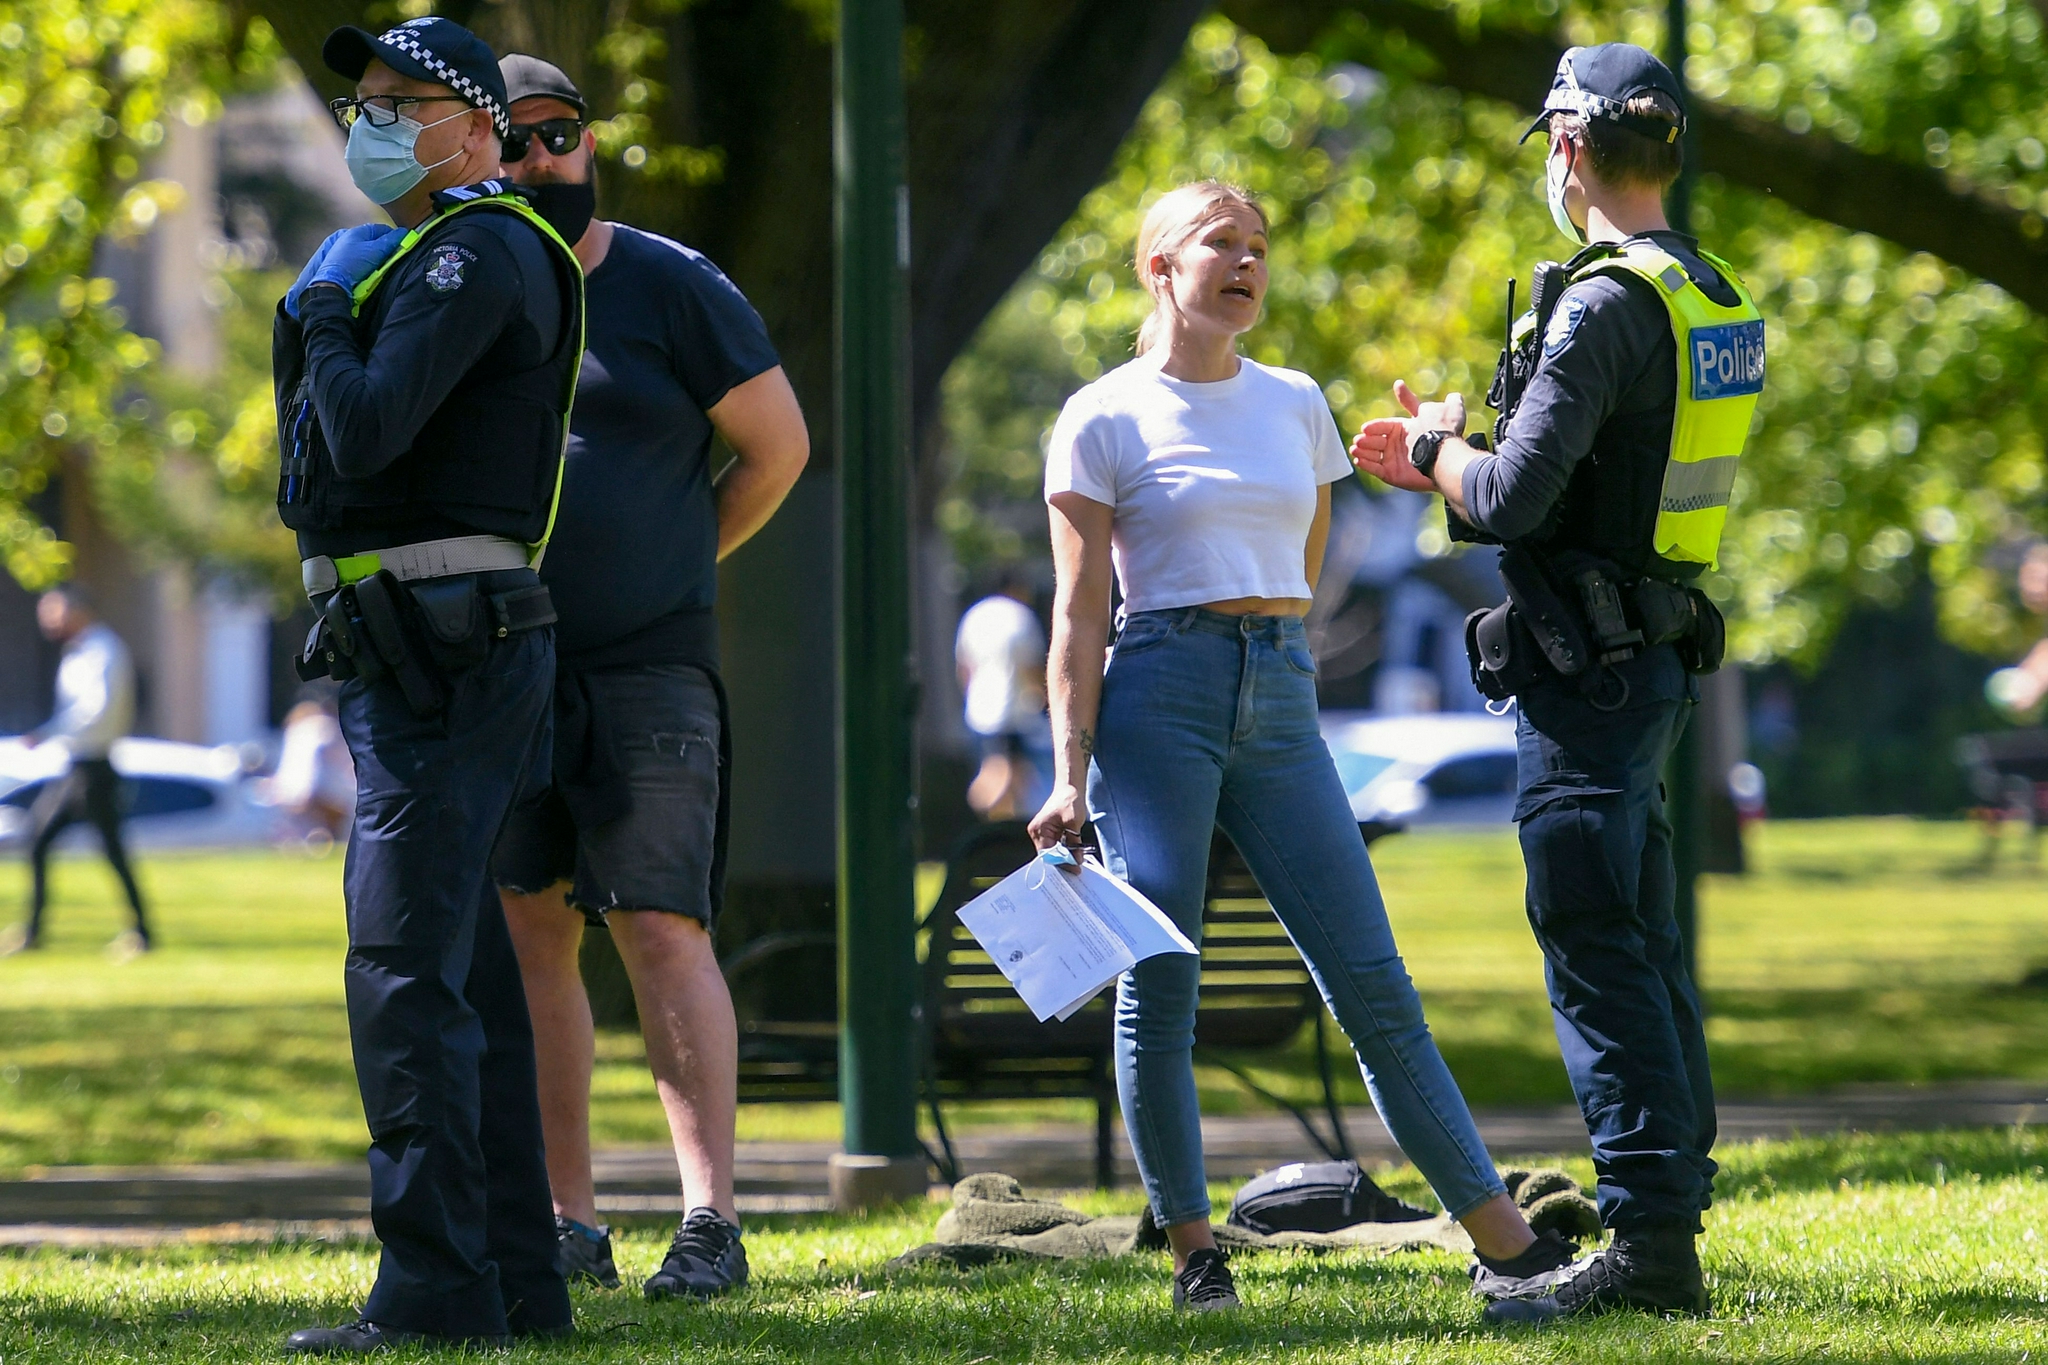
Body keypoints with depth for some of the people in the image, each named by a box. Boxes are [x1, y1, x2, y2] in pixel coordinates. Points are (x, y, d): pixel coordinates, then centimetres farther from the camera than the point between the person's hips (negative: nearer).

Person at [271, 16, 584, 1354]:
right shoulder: (427, 256, 21)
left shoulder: (475, 252, -12)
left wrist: (329, 317, -7)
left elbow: (368, 434, -23)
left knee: (406, 971, -15)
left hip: (442, 651, -11)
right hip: (407, 653, 11)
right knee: (464, 971, 11)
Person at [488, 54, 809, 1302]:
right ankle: (568, 1221, 8)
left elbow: (779, 448, 5)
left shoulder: (670, 288, 0)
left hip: (646, 671, -4)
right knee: (528, 935, 3)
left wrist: (667, 568, 8)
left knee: (662, 930, -12)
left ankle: (711, 1221, -16)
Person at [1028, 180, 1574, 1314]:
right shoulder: (1104, 421, 1)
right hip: (1157, 699, -4)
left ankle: (1504, 1239, -1)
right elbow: (1081, 611, -3)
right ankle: (1193, 1246, 6)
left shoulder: (1295, 405, 14)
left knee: (1373, 984, 0)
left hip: (1278, 705, 4)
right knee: (1157, 989, -4)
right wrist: (1071, 774, -8)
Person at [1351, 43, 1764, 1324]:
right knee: (1642, 949, 13)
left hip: (1585, 666, -10)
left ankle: (1648, 1244, -13)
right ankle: (1673, 1224, 15)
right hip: (1657, 652, 10)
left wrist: (1437, 447, -2)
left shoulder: (1603, 306, -17)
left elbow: (1513, 500, -22)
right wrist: (1450, 456, 24)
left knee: (1595, 950, -9)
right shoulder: (1713, 301, 13)